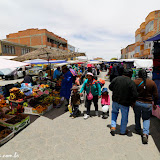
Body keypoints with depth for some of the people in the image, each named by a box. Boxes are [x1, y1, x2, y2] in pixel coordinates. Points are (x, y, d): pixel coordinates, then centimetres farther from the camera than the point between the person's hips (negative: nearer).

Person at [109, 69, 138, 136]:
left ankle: (113, 126, 20)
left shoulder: (116, 79, -5)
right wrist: (132, 102, -1)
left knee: (114, 112, 29)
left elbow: (110, 87, 5)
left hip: (115, 100, 3)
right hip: (125, 103, -3)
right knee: (124, 117, 17)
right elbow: (134, 95, -17)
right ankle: (123, 131, 35)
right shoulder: (131, 82, -14)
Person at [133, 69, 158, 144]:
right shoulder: (152, 83, -4)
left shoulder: (135, 82, -9)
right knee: (146, 119, 17)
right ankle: (145, 133, 1)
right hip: (148, 104, 1)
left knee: (137, 117, 22)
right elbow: (156, 95, 2)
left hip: (137, 103, 0)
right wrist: (154, 104, 16)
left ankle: (138, 129, 39)